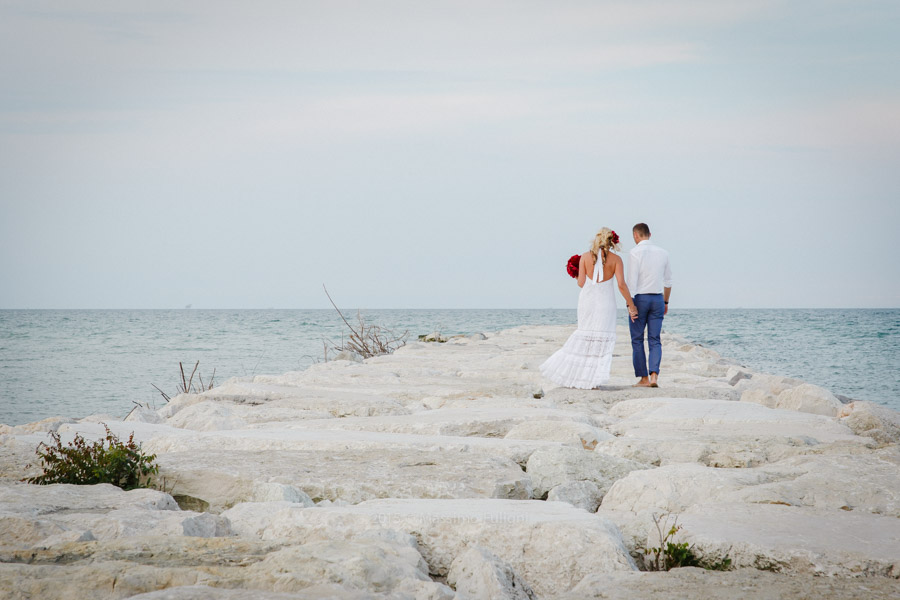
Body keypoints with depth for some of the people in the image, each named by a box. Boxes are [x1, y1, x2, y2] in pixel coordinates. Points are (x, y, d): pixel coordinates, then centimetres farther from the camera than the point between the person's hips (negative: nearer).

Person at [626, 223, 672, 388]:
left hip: (640, 298, -4)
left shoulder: (635, 252, -9)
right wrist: (666, 301, 25)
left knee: (637, 340, 7)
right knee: (655, 340, 5)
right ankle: (654, 375, -13)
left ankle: (644, 378, 7)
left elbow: (631, 280, -15)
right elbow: (668, 280, 15)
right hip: (658, 299, 4)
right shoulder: (662, 253, 7)